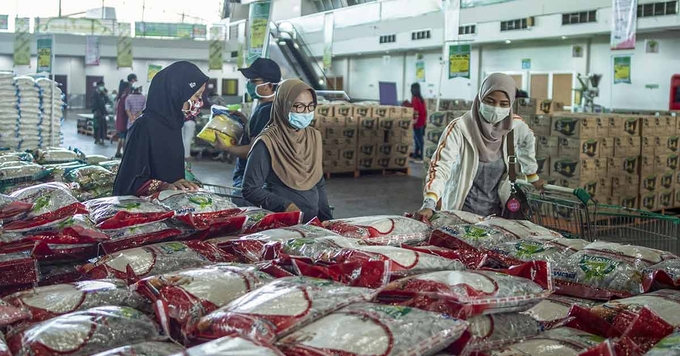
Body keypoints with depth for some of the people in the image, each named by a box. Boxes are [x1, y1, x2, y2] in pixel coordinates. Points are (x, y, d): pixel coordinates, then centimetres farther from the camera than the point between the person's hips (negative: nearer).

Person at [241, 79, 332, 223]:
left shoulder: (314, 137, 10)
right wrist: (285, 206, -16)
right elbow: (250, 189, -8)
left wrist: (327, 219, 11)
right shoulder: (267, 143, -9)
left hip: (313, 221, 5)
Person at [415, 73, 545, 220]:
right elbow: (441, 166, -32)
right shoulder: (460, 128, -24)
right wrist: (429, 204, -47)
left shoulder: (516, 126, -10)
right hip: (461, 210, -4)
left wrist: (533, 177, 21)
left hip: (497, 209, 4)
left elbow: (527, 142, 13)